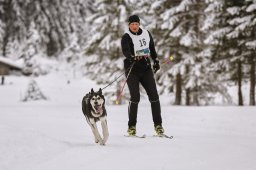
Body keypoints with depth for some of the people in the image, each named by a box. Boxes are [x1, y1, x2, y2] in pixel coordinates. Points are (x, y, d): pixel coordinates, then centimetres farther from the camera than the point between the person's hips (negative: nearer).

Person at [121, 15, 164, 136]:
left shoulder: (146, 34, 7)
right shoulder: (126, 37, -9)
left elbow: (152, 48, 23)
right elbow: (125, 50, -28)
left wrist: (156, 60, 23)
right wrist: (131, 57, -47)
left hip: (146, 68, 4)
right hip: (132, 69, -4)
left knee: (154, 95, -3)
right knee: (135, 97, -13)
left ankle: (158, 125, 4)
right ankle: (132, 126, -3)